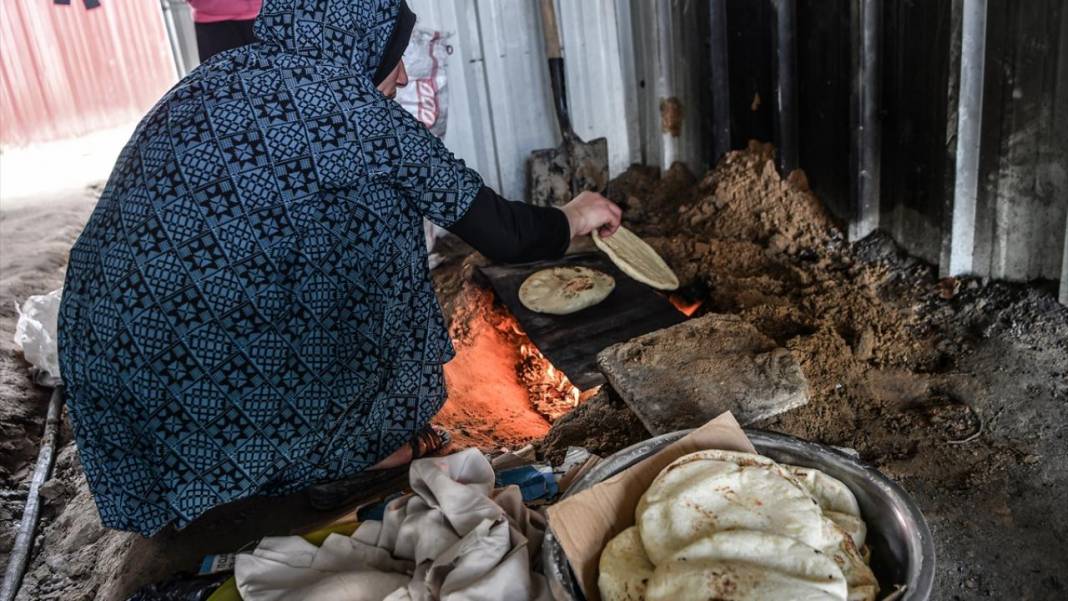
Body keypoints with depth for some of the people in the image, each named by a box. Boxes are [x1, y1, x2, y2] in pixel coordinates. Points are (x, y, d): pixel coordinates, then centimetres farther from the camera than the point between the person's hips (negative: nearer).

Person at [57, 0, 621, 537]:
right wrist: (572, 219, 19)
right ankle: (372, 445, 14)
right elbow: (501, 234, -3)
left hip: (109, 351, 8)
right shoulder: (337, 95, -8)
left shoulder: (217, 78, 11)